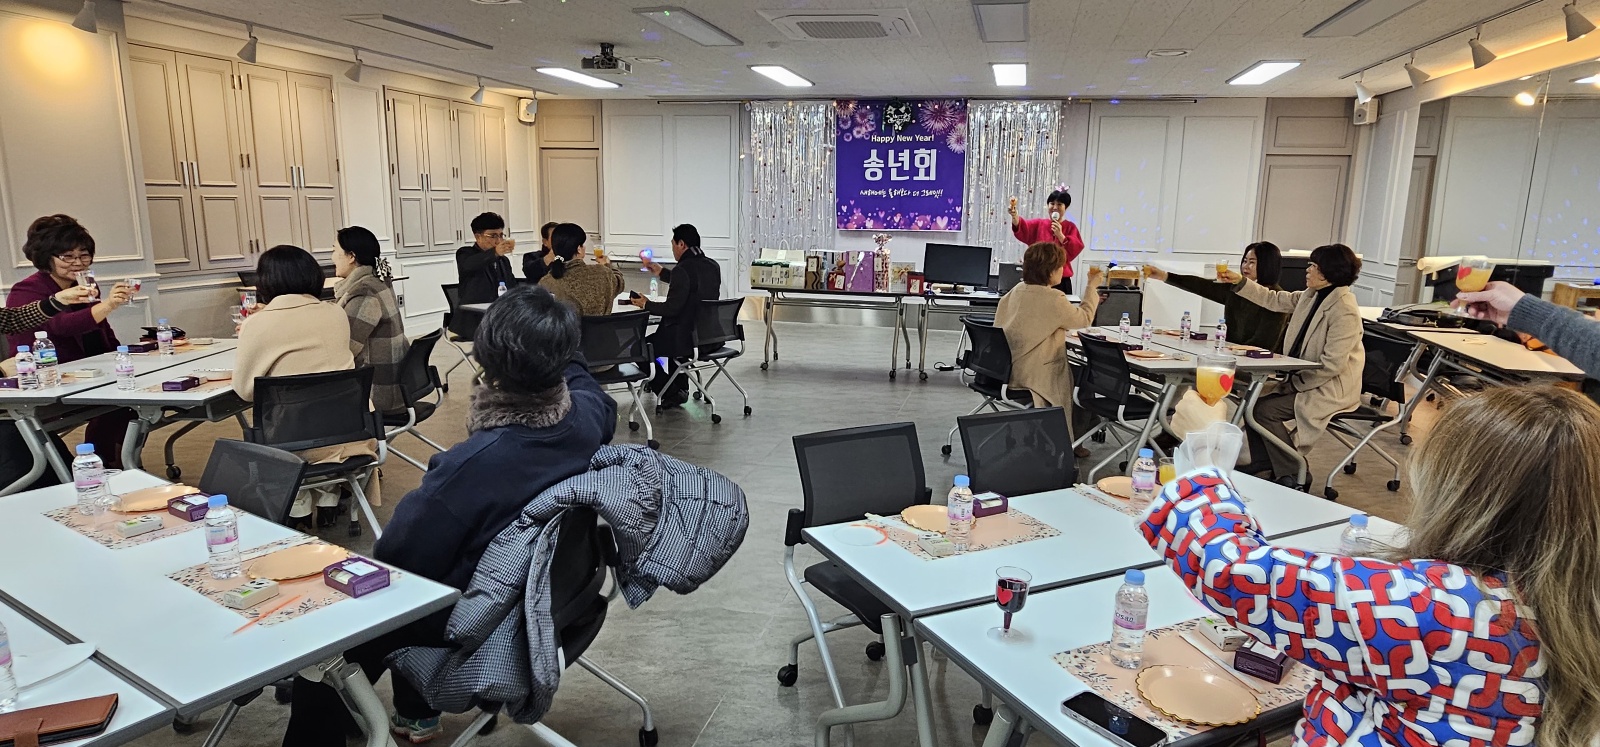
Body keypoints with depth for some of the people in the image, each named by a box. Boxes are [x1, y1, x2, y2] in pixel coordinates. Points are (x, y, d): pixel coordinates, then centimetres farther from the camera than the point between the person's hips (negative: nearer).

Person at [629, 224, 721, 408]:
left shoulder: (683, 269, -18)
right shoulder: (713, 266, 7)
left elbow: (672, 308, -19)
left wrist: (646, 304, -2)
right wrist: (662, 273, 33)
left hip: (689, 338, -9)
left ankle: (671, 394, 10)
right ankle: (680, 389, 38)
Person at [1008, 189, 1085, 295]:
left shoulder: (1070, 227, 4)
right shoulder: (1039, 224, 7)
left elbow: (1075, 250, -7)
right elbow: (1022, 228, -13)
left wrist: (1060, 235, -17)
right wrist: (1014, 215, -34)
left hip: (1061, 280, -1)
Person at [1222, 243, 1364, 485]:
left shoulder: (1344, 311, -24)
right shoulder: (1312, 295, 2)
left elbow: (1332, 365, -26)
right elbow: (1275, 300, 15)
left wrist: (1296, 383, -18)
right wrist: (1240, 282, 7)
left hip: (1331, 389, -9)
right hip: (1306, 381, 9)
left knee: (1265, 410, -17)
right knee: (1254, 401, 4)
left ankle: (1292, 474, -4)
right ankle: (1262, 462, 20)